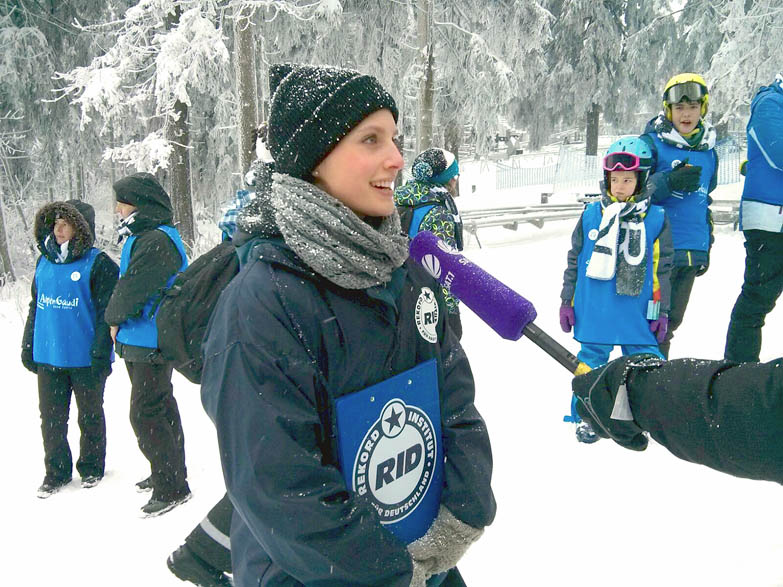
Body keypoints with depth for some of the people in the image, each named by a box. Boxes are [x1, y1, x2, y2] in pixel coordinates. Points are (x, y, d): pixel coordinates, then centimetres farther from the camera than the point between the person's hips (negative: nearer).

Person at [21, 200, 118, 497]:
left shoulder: (98, 263, -10)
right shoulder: (45, 261, 9)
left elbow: (107, 313, -13)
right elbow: (35, 305, 16)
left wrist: (101, 354, -18)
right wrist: (28, 346, 13)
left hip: (85, 359, -5)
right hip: (48, 357, 5)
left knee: (90, 416, 12)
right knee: (51, 417, 12)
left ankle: (91, 467, 29)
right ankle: (56, 471, 27)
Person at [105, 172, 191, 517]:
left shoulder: (156, 241, -19)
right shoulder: (142, 237, 14)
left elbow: (133, 288, -20)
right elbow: (127, 283, 19)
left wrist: (114, 318, -3)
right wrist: (118, 320, 6)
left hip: (150, 344, -11)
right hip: (141, 341, 11)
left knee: (145, 415, -7)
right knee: (160, 408, 20)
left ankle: (171, 488, 3)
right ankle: (170, 473, 34)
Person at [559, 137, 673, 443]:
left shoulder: (655, 218, 0)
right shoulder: (592, 214, 1)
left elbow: (662, 268, 4)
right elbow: (574, 260, 7)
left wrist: (661, 311, 4)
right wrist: (567, 301, 6)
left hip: (637, 312, 0)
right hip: (593, 310, 0)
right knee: (592, 358, 9)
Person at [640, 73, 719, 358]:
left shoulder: (708, 151, 14)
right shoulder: (652, 143, -4)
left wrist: (706, 247, 23)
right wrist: (670, 181, -25)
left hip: (692, 252, 6)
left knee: (673, 319, 13)